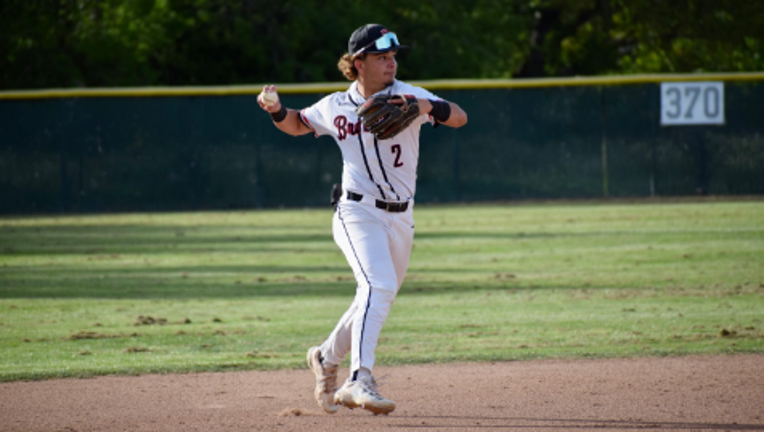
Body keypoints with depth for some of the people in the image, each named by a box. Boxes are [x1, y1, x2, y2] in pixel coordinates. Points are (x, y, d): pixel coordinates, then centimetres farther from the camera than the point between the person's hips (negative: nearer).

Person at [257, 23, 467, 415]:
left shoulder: (406, 96, -5)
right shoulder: (335, 107, 0)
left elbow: (460, 118, -16)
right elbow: (298, 125, 19)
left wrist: (428, 107, -36)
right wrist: (276, 110, -3)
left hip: (401, 218, 3)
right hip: (357, 213, -3)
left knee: (377, 297, 16)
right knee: (378, 285, -26)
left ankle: (327, 357, 41)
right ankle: (360, 380, -32)